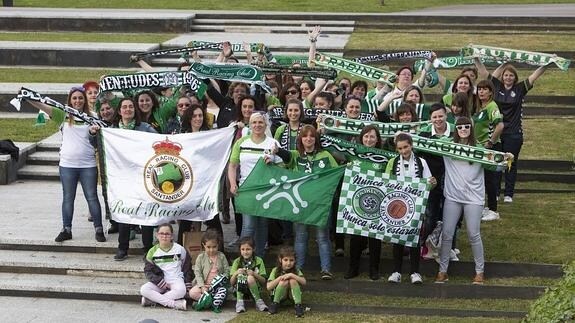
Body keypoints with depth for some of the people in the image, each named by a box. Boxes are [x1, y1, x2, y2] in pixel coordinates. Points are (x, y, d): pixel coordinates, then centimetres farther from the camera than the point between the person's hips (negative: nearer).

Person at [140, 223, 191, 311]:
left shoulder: (180, 249, 3)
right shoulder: (152, 251, 3)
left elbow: (187, 267, 13)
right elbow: (148, 271, 0)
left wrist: (187, 282, 1)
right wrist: (160, 282, -14)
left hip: (176, 280, -1)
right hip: (159, 281, 1)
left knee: (181, 290, -37)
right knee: (143, 289, -28)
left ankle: (152, 300, -27)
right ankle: (174, 303, -32)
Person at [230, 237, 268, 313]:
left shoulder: (258, 261, 0)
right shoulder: (237, 262, 2)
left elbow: (263, 281, -4)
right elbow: (231, 283, -2)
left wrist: (254, 274, -21)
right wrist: (236, 273, -22)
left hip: (254, 289, -1)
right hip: (239, 291, 1)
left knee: (250, 278, -30)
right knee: (240, 276, -26)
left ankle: (258, 301, -19)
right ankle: (240, 301, -23)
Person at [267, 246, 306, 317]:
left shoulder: (296, 271, -4)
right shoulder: (276, 271, -7)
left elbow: (304, 282, -21)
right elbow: (268, 287, -17)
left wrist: (291, 275, -29)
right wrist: (280, 278, -25)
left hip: (292, 296, 1)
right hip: (279, 297, -1)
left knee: (293, 280, -26)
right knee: (284, 281, -28)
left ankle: (298, 305, -27)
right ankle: (275, 303, -17)